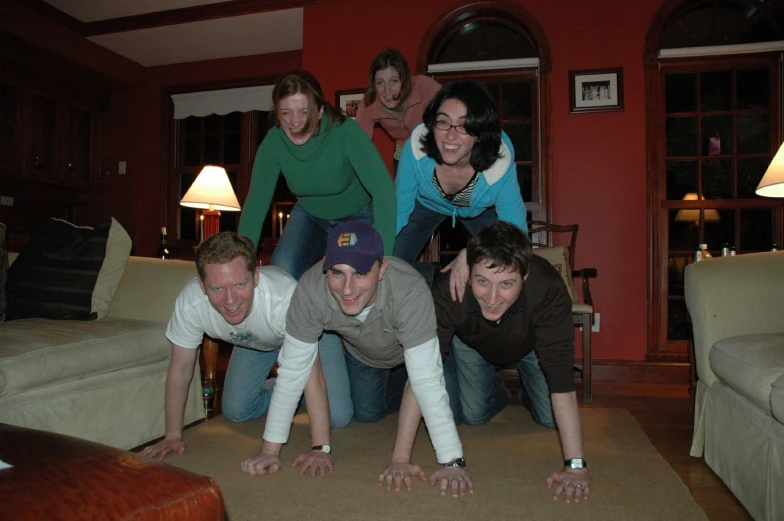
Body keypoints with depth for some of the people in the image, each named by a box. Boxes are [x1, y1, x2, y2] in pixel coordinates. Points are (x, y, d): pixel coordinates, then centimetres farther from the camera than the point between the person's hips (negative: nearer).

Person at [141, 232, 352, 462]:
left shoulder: (287, 297, -45)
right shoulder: (189, 302, -33)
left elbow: (310, 373, -42)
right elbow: (180, 369, -17)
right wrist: (173, 435, -13)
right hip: (253, 343, 4)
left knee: (338, 417, -11)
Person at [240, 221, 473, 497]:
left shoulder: (411, 292, -46)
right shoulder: (311, 289, -38)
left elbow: (427, 381, -45)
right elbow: (293, 371, -29)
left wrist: (453, 463, -48)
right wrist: (270, 449, -26)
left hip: (413, 347, -2)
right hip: (363, 352, 2)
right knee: (366, 413, 15)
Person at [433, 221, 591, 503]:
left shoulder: (548, 289, -43)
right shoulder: (447, 291, -41)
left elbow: (561, 377, -42)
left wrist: (576, 466, -44)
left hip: (529, 344, 0)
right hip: (472, 342, 0)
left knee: (550, 418, -4)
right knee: (474, 415, -6)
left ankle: (525, 384, 30)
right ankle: (496, 391, 29)